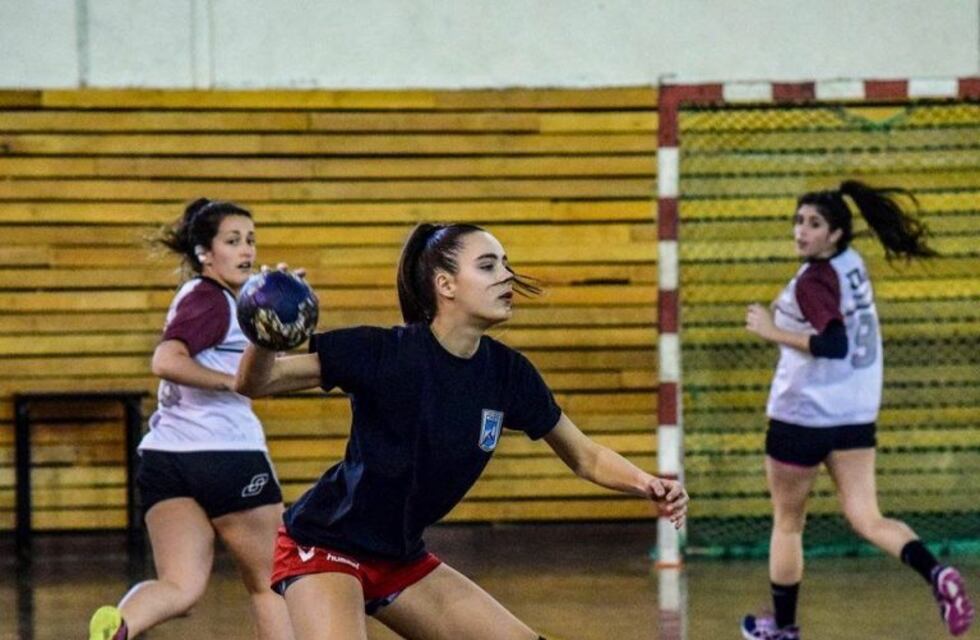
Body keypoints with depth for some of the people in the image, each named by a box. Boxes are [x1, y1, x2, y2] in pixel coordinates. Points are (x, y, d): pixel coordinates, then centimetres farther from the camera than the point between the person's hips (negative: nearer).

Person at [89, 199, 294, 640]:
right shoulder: (212, 302, -10)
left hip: (164, 456, 8)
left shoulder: (197, 296, 18)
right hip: (229, 453, -7)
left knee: (180, 587, -8)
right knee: (269, 586, 9)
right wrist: (233, 380, -20)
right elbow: (166, 361, -24)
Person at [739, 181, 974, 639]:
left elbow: (833, 345, -31)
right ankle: (935, 573, -25)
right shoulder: (851, 263, 7)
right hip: (855, 417, 7)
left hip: (803, 417, -7)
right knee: (867, 520, 1)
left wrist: (774, 332, -24)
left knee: (787, 523, 11)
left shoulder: (813, 282, -19)